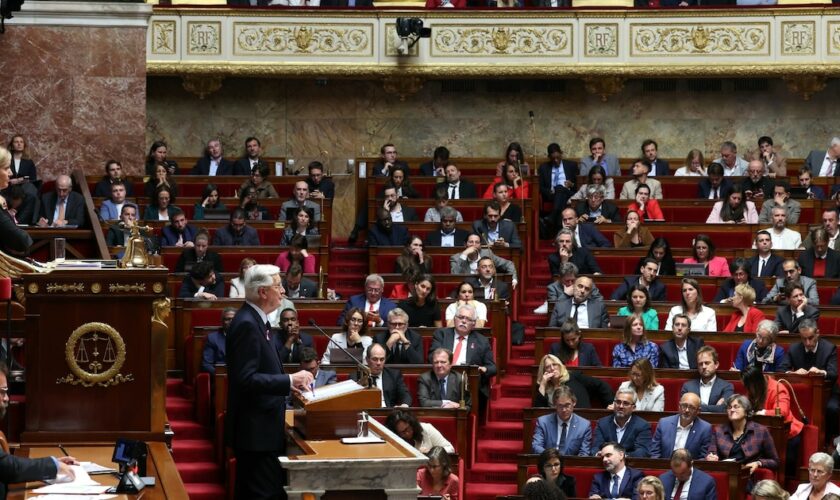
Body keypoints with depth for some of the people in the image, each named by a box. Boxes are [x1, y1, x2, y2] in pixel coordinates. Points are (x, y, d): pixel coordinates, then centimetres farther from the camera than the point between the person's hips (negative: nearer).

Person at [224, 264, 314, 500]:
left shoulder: (254, 320, 13)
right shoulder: (247, 325, -18)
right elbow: (246, 379, -24)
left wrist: (290, 382, 10)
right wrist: (289, 381, -22)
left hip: (256, 427, 11)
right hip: (256, 429, -11)